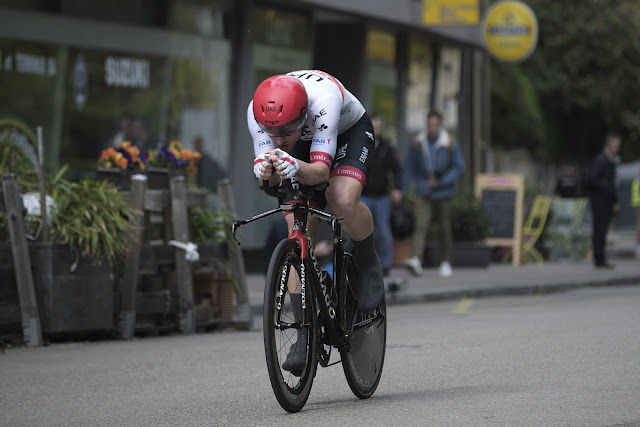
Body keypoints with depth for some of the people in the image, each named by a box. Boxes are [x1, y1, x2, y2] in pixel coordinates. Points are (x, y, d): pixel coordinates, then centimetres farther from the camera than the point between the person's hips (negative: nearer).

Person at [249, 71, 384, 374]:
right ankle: (304, 334, -1)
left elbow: (321, 169, -45)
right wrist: (266, 173, -55)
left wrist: (297, 169, -66)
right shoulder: (257, 112, -31)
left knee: (343, 201, -34)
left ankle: (369, 265, -4)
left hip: (349, 133, -4)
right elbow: (269, 181, -31)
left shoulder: (323, 99, -42)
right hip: (304, 145, 4)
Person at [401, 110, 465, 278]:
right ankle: (416, 261, -30)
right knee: (420, 226, -16)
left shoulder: (450, 145, -5)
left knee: (445, 229, 9)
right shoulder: (419, 144, 0)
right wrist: (401, 191, 0)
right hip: (423, 194, 0)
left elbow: (459, 168, -5)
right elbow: (409, 168, 6)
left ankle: (445, 263, 24)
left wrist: (440, 182, -16)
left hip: (443, 194, 0)